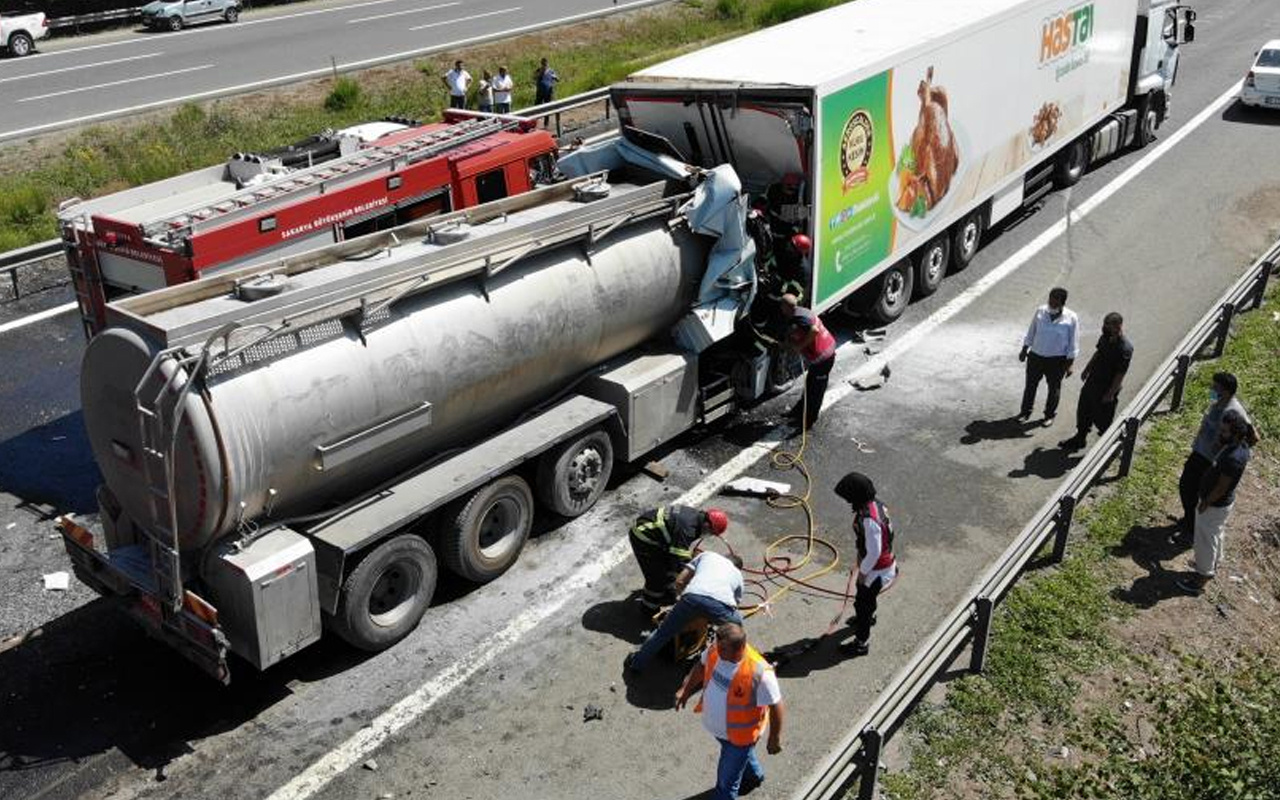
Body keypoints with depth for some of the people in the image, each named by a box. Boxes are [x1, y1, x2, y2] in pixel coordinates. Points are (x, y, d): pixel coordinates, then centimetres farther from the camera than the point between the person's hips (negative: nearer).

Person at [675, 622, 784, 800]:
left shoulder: (759, 673, -39)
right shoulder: (715, 651, -21)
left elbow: (775, 706, -25)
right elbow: (702, 666, 4)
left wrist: (775, 738, -14)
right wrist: (685, 690, 4)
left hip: (739, 734, -6)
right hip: (716, 726, 6)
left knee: (726, 780, 11)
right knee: (742, 755, 36)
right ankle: (754, 775, 67)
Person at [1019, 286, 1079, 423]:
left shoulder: (1070, 318, -13)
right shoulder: (1040, 311, -6)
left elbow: (1073, 344, -7)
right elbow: (1031, 333, 7)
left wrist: (1069, 365, -8)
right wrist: (1024, 350, 11)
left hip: (1056, 360, -2)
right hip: (1035, 356, 2)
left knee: (1054, 388, 13)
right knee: (1030, 385, 14)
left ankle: (1050, 415, 32)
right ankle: (1025, 412, 33)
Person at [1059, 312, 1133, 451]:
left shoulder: (1125, 349, -28)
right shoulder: (1105, 337, -5)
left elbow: (1120, 374, -24)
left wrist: (1111, 394, -20)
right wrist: (1087, 369, 22)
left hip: (1106, 389, -8)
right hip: (1092, 381, 8)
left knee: (1103, 420, 7)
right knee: (1083, 411, 22)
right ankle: (1080, 438, 41)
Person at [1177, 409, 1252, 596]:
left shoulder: (1233, 458, -36)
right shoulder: (1239, 446, -8)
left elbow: (1222, 488, -26)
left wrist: (1205, 504, -16)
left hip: (1215, 505, -9)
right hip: (1221, 503, 9)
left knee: (1205, 540, 8)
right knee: (1215, 535, 30)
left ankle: (1202, 577, 24)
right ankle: (1213, 563, 51)